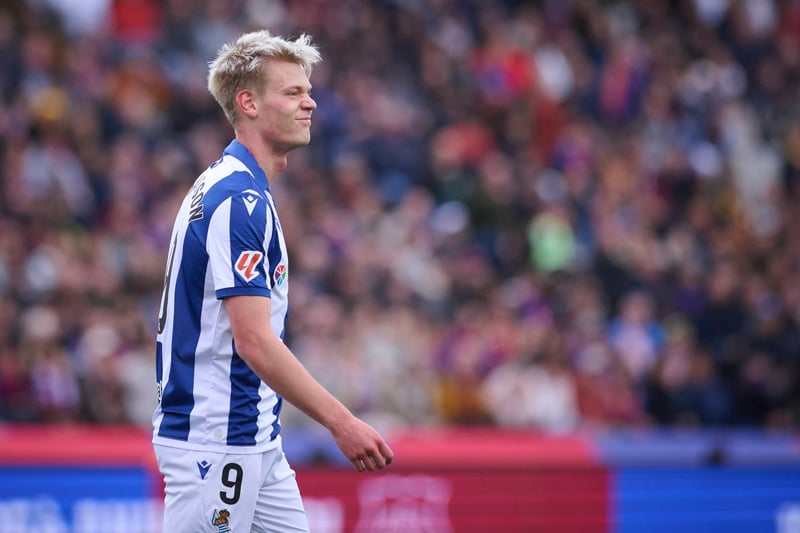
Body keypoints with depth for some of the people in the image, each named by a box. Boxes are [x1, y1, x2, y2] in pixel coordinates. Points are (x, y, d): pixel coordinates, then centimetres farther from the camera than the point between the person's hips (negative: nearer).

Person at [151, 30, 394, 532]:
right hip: (214, 440, -10)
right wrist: (342, 422, -23)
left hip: (257, 442, 10)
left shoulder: (228, 186, 15)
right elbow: (254, 341, -24)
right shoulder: (238, 199, -17)